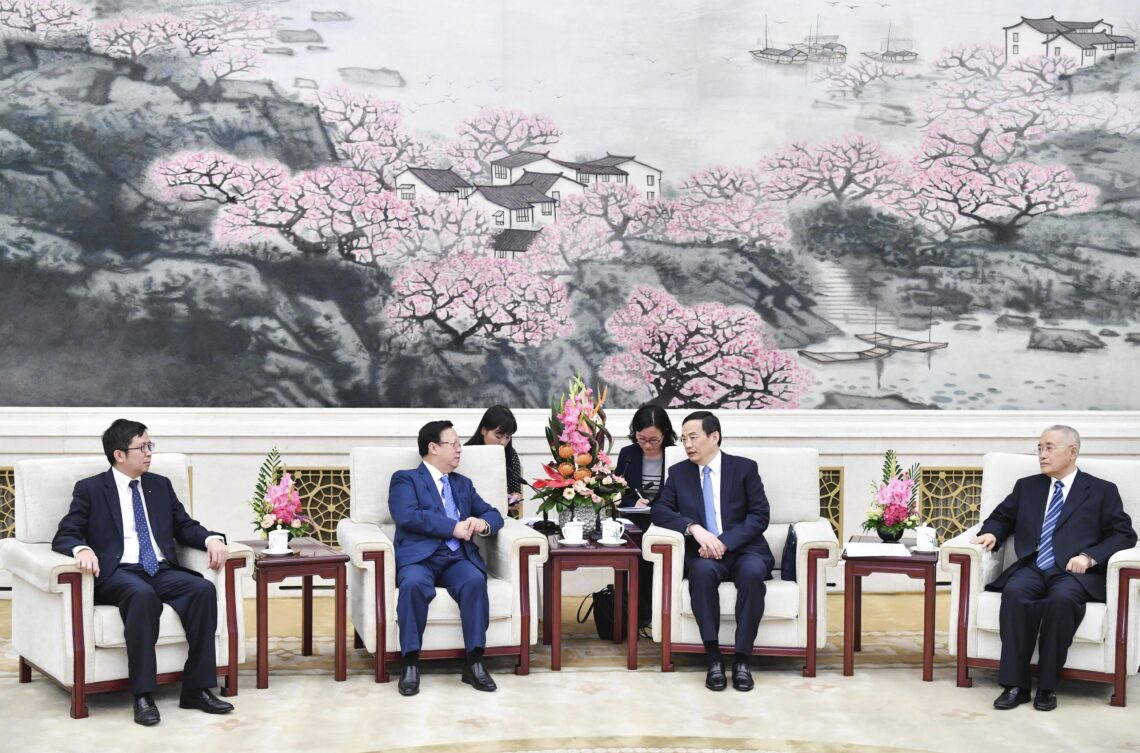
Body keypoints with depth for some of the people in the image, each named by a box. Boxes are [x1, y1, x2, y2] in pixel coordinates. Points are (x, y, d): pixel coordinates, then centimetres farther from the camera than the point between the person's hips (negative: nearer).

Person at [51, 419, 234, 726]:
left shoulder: (161, 485, 19)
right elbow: (63, 536, -1)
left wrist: (212, 539, -5)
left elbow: (185, 527, 18)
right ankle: (143, 696, -33)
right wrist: (82, 549, -25)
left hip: (162, 571, 4)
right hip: (118, 573, -4)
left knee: (203, 589, -27)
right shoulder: (90, 489, 6)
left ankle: (197, 689, -22)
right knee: (143, 594, -39)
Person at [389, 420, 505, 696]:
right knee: (413, 583, -37)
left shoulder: (463, 484, 27)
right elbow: (407, 516, -10)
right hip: (419, 557, -4)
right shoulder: (405, 479, 9)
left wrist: (482, 523, -4)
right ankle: (411, 663, -27)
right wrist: (454, 527, -13)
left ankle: (474, 662, -26)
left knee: (475, 580, -31)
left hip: (458, 558, 4)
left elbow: (494, 514, 22)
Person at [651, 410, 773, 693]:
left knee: (752, 572, -35)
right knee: (702, 571, -34)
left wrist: (725, 542, -16)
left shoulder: (744, 468, 6)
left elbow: (760, 516, -1)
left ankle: (742, 659, -28)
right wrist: (694, 528, -16)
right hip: (703, 553, 1)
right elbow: (660, 510, 2)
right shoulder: (679, 472, 13)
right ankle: (713, 658, -32)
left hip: (743, 549, -1)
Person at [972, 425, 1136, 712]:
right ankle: (1015, 685, -29)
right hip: (1031, 569, 3)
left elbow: (1124, 534, 6)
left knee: (1062, 598, -38)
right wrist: (991, 532, 5)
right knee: (1014, 592, -33)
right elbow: (1002, 517, 29)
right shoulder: (1027, 486, 24)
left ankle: (1047, 686, -26)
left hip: (1074, 573, -3)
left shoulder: (1102, 491, 13)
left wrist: (1089, 556, -10)